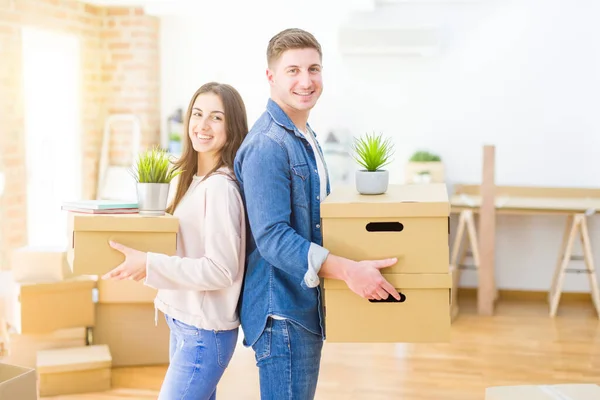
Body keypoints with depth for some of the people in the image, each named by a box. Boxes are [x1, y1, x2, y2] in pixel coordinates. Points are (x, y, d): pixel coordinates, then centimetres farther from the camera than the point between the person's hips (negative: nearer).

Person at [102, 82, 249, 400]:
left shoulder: (220, 187, -18)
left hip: (204, 332, -9)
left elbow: (221, 270, -22)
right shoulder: (196, 180, 9)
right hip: (184, 323, 9)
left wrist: (149, 265, -22)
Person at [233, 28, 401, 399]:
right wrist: (347, 270, -31)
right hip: (282, 312, -10)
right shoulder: (267, 145, -18)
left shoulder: (306, 138, 14)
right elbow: (272, 237, -25)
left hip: (306, 308, 10)